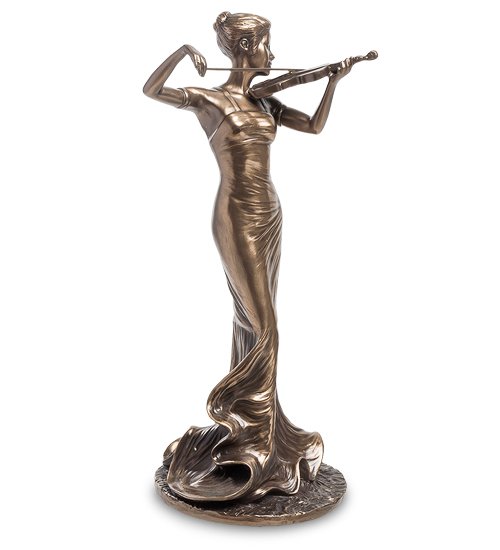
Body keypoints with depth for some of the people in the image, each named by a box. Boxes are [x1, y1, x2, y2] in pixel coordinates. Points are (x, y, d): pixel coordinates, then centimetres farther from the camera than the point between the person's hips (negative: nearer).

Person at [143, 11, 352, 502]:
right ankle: (252, 434, 6)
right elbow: (151, 90, -13)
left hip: (269, 215, 7)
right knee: (262, 324, -8)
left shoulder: (266, 103, 14)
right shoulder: (209, 99, -3)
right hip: (237, 218, -7)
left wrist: (333, 82, 4)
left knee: (255, 320, 11)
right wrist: (183, 50, -17)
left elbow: (315, 127, 11)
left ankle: (256, 423, 24)